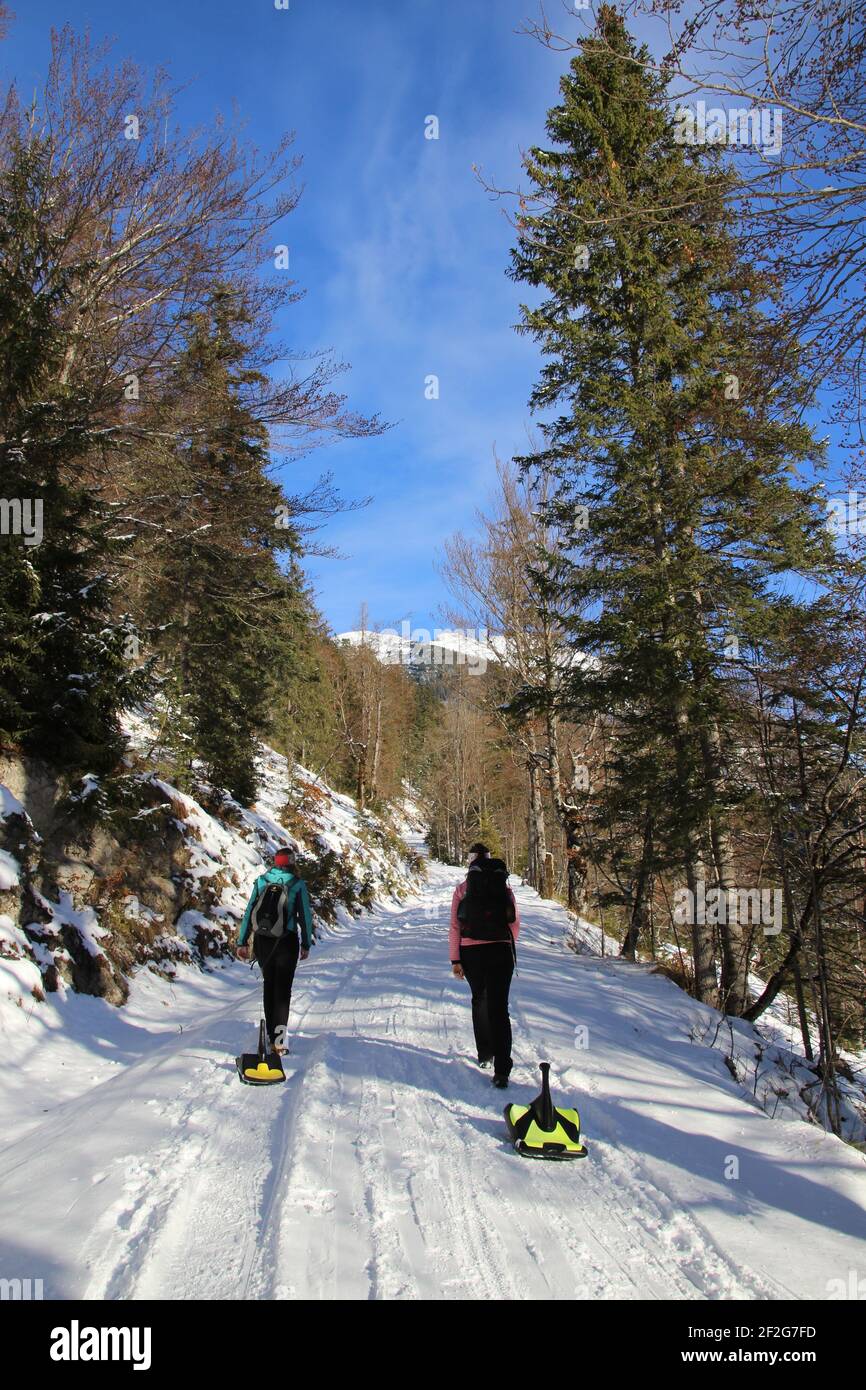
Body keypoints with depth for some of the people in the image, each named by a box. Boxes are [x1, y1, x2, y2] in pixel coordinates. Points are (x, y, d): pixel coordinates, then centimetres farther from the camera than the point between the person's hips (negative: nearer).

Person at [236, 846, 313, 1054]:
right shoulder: (297, 884, -6)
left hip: (262, 941, 3)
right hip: (286, 942, -3)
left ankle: (271, 1034, 23)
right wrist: (306, 944, 6)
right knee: (283, 988, 3)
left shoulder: (261, 881, 2)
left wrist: (242, 942, 7)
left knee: (269, 984, 18)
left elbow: (249, 912, 2)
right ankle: (279, 1038, -6)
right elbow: (305, 916, -3)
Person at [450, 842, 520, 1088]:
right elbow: (515, 925, 10)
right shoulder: (504, 887, 4)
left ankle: (485, 1054, 29)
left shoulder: (463, 889, -1)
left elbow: (455, 927, -3)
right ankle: (501, 1070, -9)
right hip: (501, 952, 0)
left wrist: (455, 959, 2)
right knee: (498, 1007, -1)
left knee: (479, 1000, 22)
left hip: (471, 953, 0)